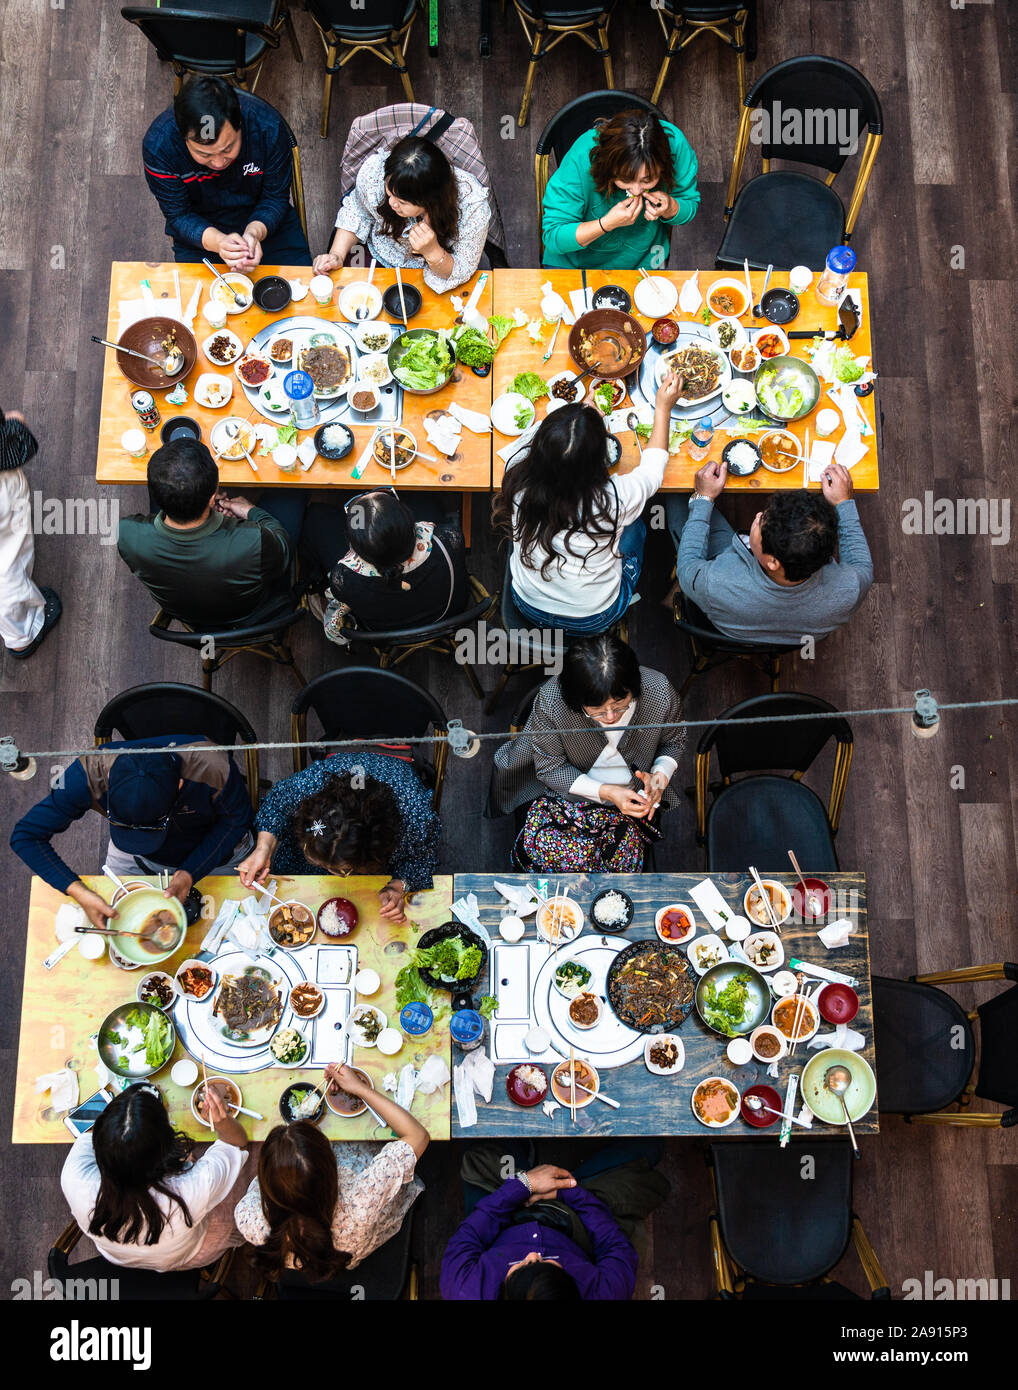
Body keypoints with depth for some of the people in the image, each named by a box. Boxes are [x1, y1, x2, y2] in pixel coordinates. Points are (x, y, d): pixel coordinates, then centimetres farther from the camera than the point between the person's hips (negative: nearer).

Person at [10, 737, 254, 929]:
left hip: (213, 852, -1)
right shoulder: (91, 772, -39)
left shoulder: (214, 768, -43)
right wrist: (80, 893, -38)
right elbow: (26, 836, -27)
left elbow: (237, 819, -22)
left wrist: (190, 873, -34)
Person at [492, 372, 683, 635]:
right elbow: (653, 467, -8)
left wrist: (586, 422, 6)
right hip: (593, 619, -2)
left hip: (530, 608, 2)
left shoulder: (520, 487, -28)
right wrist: (663, 408, 1)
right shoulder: (615, 500, -33)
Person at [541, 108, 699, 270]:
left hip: (644, 262, 2)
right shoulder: (580, 159, -30)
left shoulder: (675, 142, -22)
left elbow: (691, 206, -4)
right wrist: (608, 223, -36)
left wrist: (670, 208, -28)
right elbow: (552, 238, -24)